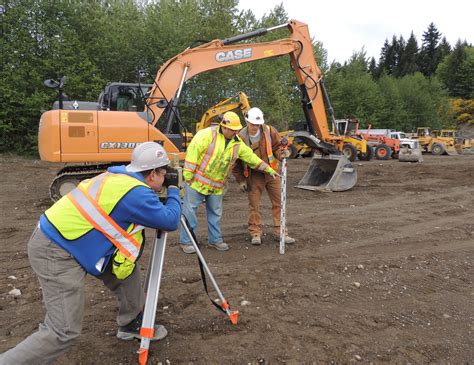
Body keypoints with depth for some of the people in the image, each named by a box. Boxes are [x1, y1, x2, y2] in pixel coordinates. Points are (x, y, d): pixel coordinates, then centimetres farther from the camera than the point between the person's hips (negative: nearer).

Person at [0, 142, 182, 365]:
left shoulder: (119, 176, 7)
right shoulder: (136, 192, -19)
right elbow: (171, 221, -11)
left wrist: (164, 189, 18)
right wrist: (173, 189, 3)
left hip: (56, 236, 10)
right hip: (57, 254, -10)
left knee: (126, 266, 16)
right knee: (64, 332, -7)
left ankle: (132, 324, 32)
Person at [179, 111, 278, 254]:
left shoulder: (237, 143, 4)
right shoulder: (207, 134, -15)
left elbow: (251, 157, 11)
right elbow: (193, 150, -17)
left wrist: (268, 169, 11)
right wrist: (188, 173, -19)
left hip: (217, 186, 6)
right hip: (197, 181, -5)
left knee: (215, 212, 14)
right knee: (190, 210, 0)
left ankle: (215, 239, 29)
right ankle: (186, 241, 12)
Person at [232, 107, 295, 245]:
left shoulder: (269, 131, -7)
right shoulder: (241, 137, -11)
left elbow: (277, 146, 5)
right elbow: (236, 162, -3)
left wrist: (282, 153, -20)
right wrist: (241, 180, -2)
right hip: (254, 176, -2)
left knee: (278, 203, 5)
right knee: (254, 205, 4)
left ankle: (280, 232, 16)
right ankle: (255, 233, 18)